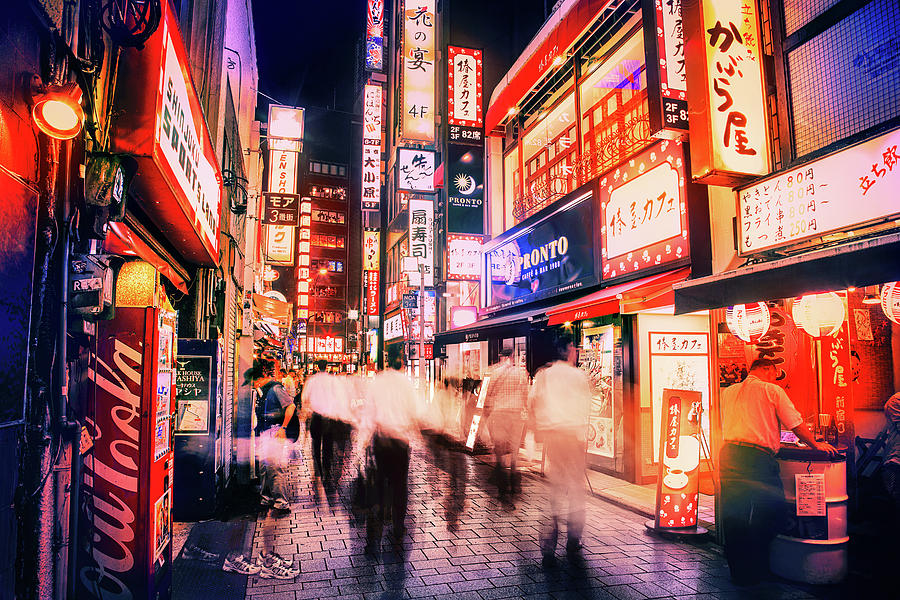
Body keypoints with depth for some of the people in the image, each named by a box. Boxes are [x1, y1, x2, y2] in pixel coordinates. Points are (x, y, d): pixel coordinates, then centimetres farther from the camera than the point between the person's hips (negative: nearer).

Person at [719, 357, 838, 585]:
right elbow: (796, 424, 5)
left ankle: (737, 569, 23)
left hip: (728, 453, 6)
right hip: (757, 456, -6)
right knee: (770, 507, 8)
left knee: (733, 514, 12)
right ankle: (755, 569, 14)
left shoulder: (728, 392, 19)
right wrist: (816, 445, 21)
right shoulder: (772, 390, 4)